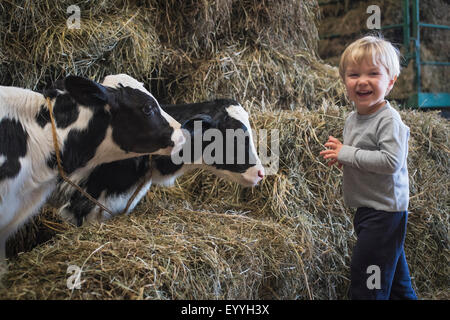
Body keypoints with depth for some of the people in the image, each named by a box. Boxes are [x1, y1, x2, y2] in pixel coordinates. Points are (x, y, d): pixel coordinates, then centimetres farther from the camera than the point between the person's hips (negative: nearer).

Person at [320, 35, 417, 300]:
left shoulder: (389, 120, -18)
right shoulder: (352, 119, 9)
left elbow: (391, 161, -29)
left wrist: (347, 153, -22)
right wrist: (340, 155, 3)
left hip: (385, 211, -9)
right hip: (366, 210, 9)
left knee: (366, 281, -5)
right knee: (395, 278, 21)